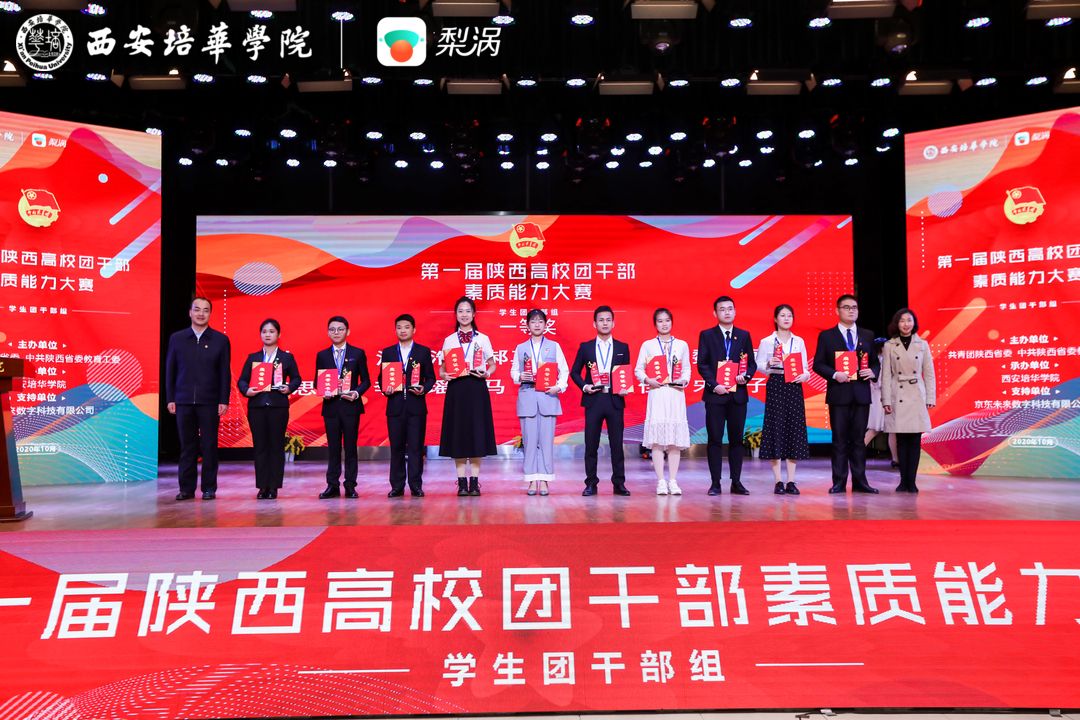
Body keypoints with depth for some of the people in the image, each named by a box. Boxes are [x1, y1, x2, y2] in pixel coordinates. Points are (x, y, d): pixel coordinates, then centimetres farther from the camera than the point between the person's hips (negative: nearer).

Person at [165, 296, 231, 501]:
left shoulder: (220, 340, 4)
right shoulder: (176, 338, 8)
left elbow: (224, 373, 1)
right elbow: (170, 370, 8)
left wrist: (224, 401, -4)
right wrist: (170, 399, 2)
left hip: (209, 402, -1)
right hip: (183, 401, 1)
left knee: (209, 446, 2)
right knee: (187, 446, 6)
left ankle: (209, 488, 10)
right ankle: (186, 488, 13)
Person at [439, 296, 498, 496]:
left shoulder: (483, 339, 7)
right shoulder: (449, 340, 9)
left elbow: (492, 364, 11)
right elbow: (442, 367, 11)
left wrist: (486, 373, -10)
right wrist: (444, 375, -11)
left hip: (477, 388, -1)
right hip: (456, 389, 1)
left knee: (476, 432, -1)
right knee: (458, 433, -1)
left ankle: (474, 482, 5)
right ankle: (462, 483, 5)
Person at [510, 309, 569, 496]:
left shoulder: (554, 346, 9)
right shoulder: (520, 348, 12)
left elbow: (564, 370, 6)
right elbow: (513, 371, 12)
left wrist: (559, 386, -9)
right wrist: (520, 377, -10)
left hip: (548, 396, -1)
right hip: (527, 396, 1)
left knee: (547, 439, -3)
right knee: (529, 439, 0)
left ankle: (544, 480, 3)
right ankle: (532, 480, 5)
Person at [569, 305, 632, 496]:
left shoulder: (623, 348, 9)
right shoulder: (586, 347, 8)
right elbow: (575, 372, 10)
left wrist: (625, 387, -7)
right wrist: (584, 386, -6)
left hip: (615, 400, 0)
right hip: (593, 400, 0)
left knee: (617, 444, 2)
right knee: (591, 444, 2)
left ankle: (619, 483, 9)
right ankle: (591, 484, 9)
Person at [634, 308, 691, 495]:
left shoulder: (682, 345, 12)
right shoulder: (648, 345, 8)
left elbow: (687, 369, 12)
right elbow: (638, 369, 6)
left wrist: (684, 381, -7)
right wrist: (647, 380, -11)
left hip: (676, 394, 2)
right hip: (657, 394, -1)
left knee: (675, 438, 1)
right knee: (657, 439, -5)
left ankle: (673, 481, 6)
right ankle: (661, 482, 0)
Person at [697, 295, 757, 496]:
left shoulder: (744, 335, 11)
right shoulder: (707, 335, 4)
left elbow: (752, 363, 10)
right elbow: (702, 364, -2)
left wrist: (746, 376, -10)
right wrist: (713, 385, -13)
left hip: (738, 394, 2)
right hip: (715, 394, -2)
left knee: (736, 439, 6)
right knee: (715, 440, 0)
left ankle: (736, 482, 13)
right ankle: (715, 483, 6)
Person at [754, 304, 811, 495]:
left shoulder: (799, 341, 12)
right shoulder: (767, 341, 3)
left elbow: (805, 366, 12)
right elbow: (759, 365, 1)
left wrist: (804, 375, -8)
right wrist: (769, 364, -19)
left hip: (794, 387, 3)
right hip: (775, 386, -3)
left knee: (795, 429, 1)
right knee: (776, 429, -6)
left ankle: (791, 481, 6)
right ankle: (778, 481, 0)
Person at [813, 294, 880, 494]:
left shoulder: (867, 335, 13)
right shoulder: (826, 336, 3)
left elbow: (874, 362, 15)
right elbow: (818, 364, -1)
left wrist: (873, 372, -7)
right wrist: (834, 374, -16)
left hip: (861, 394, 3)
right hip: (838, 394, -3)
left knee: (858, 439, 6)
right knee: (840, 440, 1)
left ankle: (859, 481, 12)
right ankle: (839, 482, 6)